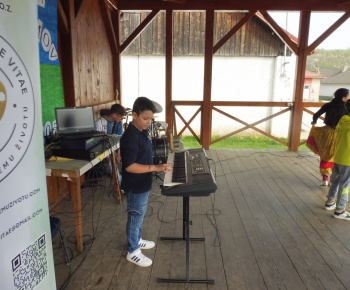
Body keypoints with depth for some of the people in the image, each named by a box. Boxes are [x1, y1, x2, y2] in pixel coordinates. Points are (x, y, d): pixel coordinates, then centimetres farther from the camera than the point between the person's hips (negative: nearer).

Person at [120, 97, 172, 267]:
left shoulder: (142, 132, 4)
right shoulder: (131, 137, -26)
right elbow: (129, 166, -29)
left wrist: (157, 168, 17)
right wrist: (155, 168, -32)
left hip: (143, 184, 9)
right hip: (135, 187, -9)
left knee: (139, 215, 24)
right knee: (135, 217, 6)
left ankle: (137, 240, 44)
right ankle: (133, 252, 24)